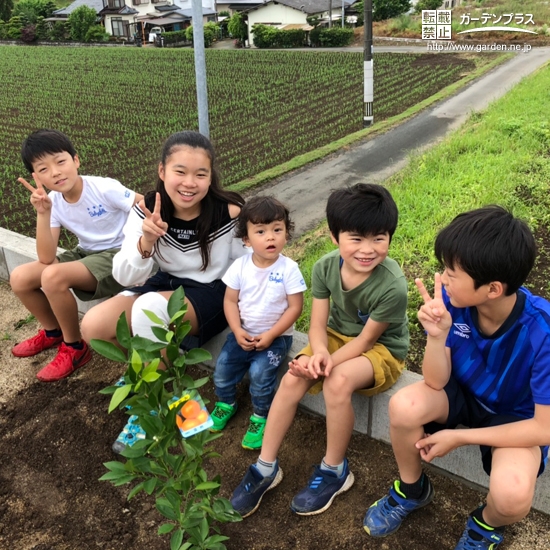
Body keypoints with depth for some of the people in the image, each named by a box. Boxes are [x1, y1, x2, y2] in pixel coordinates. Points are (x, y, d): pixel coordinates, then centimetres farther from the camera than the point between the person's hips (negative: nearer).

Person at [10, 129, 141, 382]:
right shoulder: (53, 202, -5)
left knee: (53, 277, -29)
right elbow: (46, 258, -13)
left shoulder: (105, 188, -21)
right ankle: (53, 331, 20)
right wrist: (43, 214, -24)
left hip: (119, 255, -7)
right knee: (19, 278, -6)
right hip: (86, 254, 7)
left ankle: (74, 347, -6)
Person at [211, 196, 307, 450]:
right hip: (244, 333, 4)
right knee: (223, 365, -9)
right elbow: (230, 300, 0)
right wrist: (238, 332, -13)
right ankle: (226, 403, 23)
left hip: (276, 336, -3)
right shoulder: (240, 266, -6)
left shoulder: (289, 268, -16)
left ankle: (261, 417, 4)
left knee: (260, 372, -23)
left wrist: (270, 335, -18)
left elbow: (295, 307, -13)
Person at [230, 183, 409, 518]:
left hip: (381, 350, -4)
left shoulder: (393, 287, -30)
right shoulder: (325, 267, -17)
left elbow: (365, 340, -21)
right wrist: (319, 354, -34)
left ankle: (335, 471, -8)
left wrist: (325, 365, -30)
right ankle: (266, 467, -3)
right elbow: (318, 325, -13)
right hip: (337, 336, 5)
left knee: (338, 382, -33)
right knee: (292, 378, -19)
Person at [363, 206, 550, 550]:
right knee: (404, 406, -27)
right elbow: (436, 382, -17)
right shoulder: (452, 299, -24)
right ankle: (412, 490, 6)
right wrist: (437, 336, -37)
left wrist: (459, 437, -21)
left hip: (516, 416, -3)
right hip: (463, 391, 3)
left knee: (511, 495, -31)